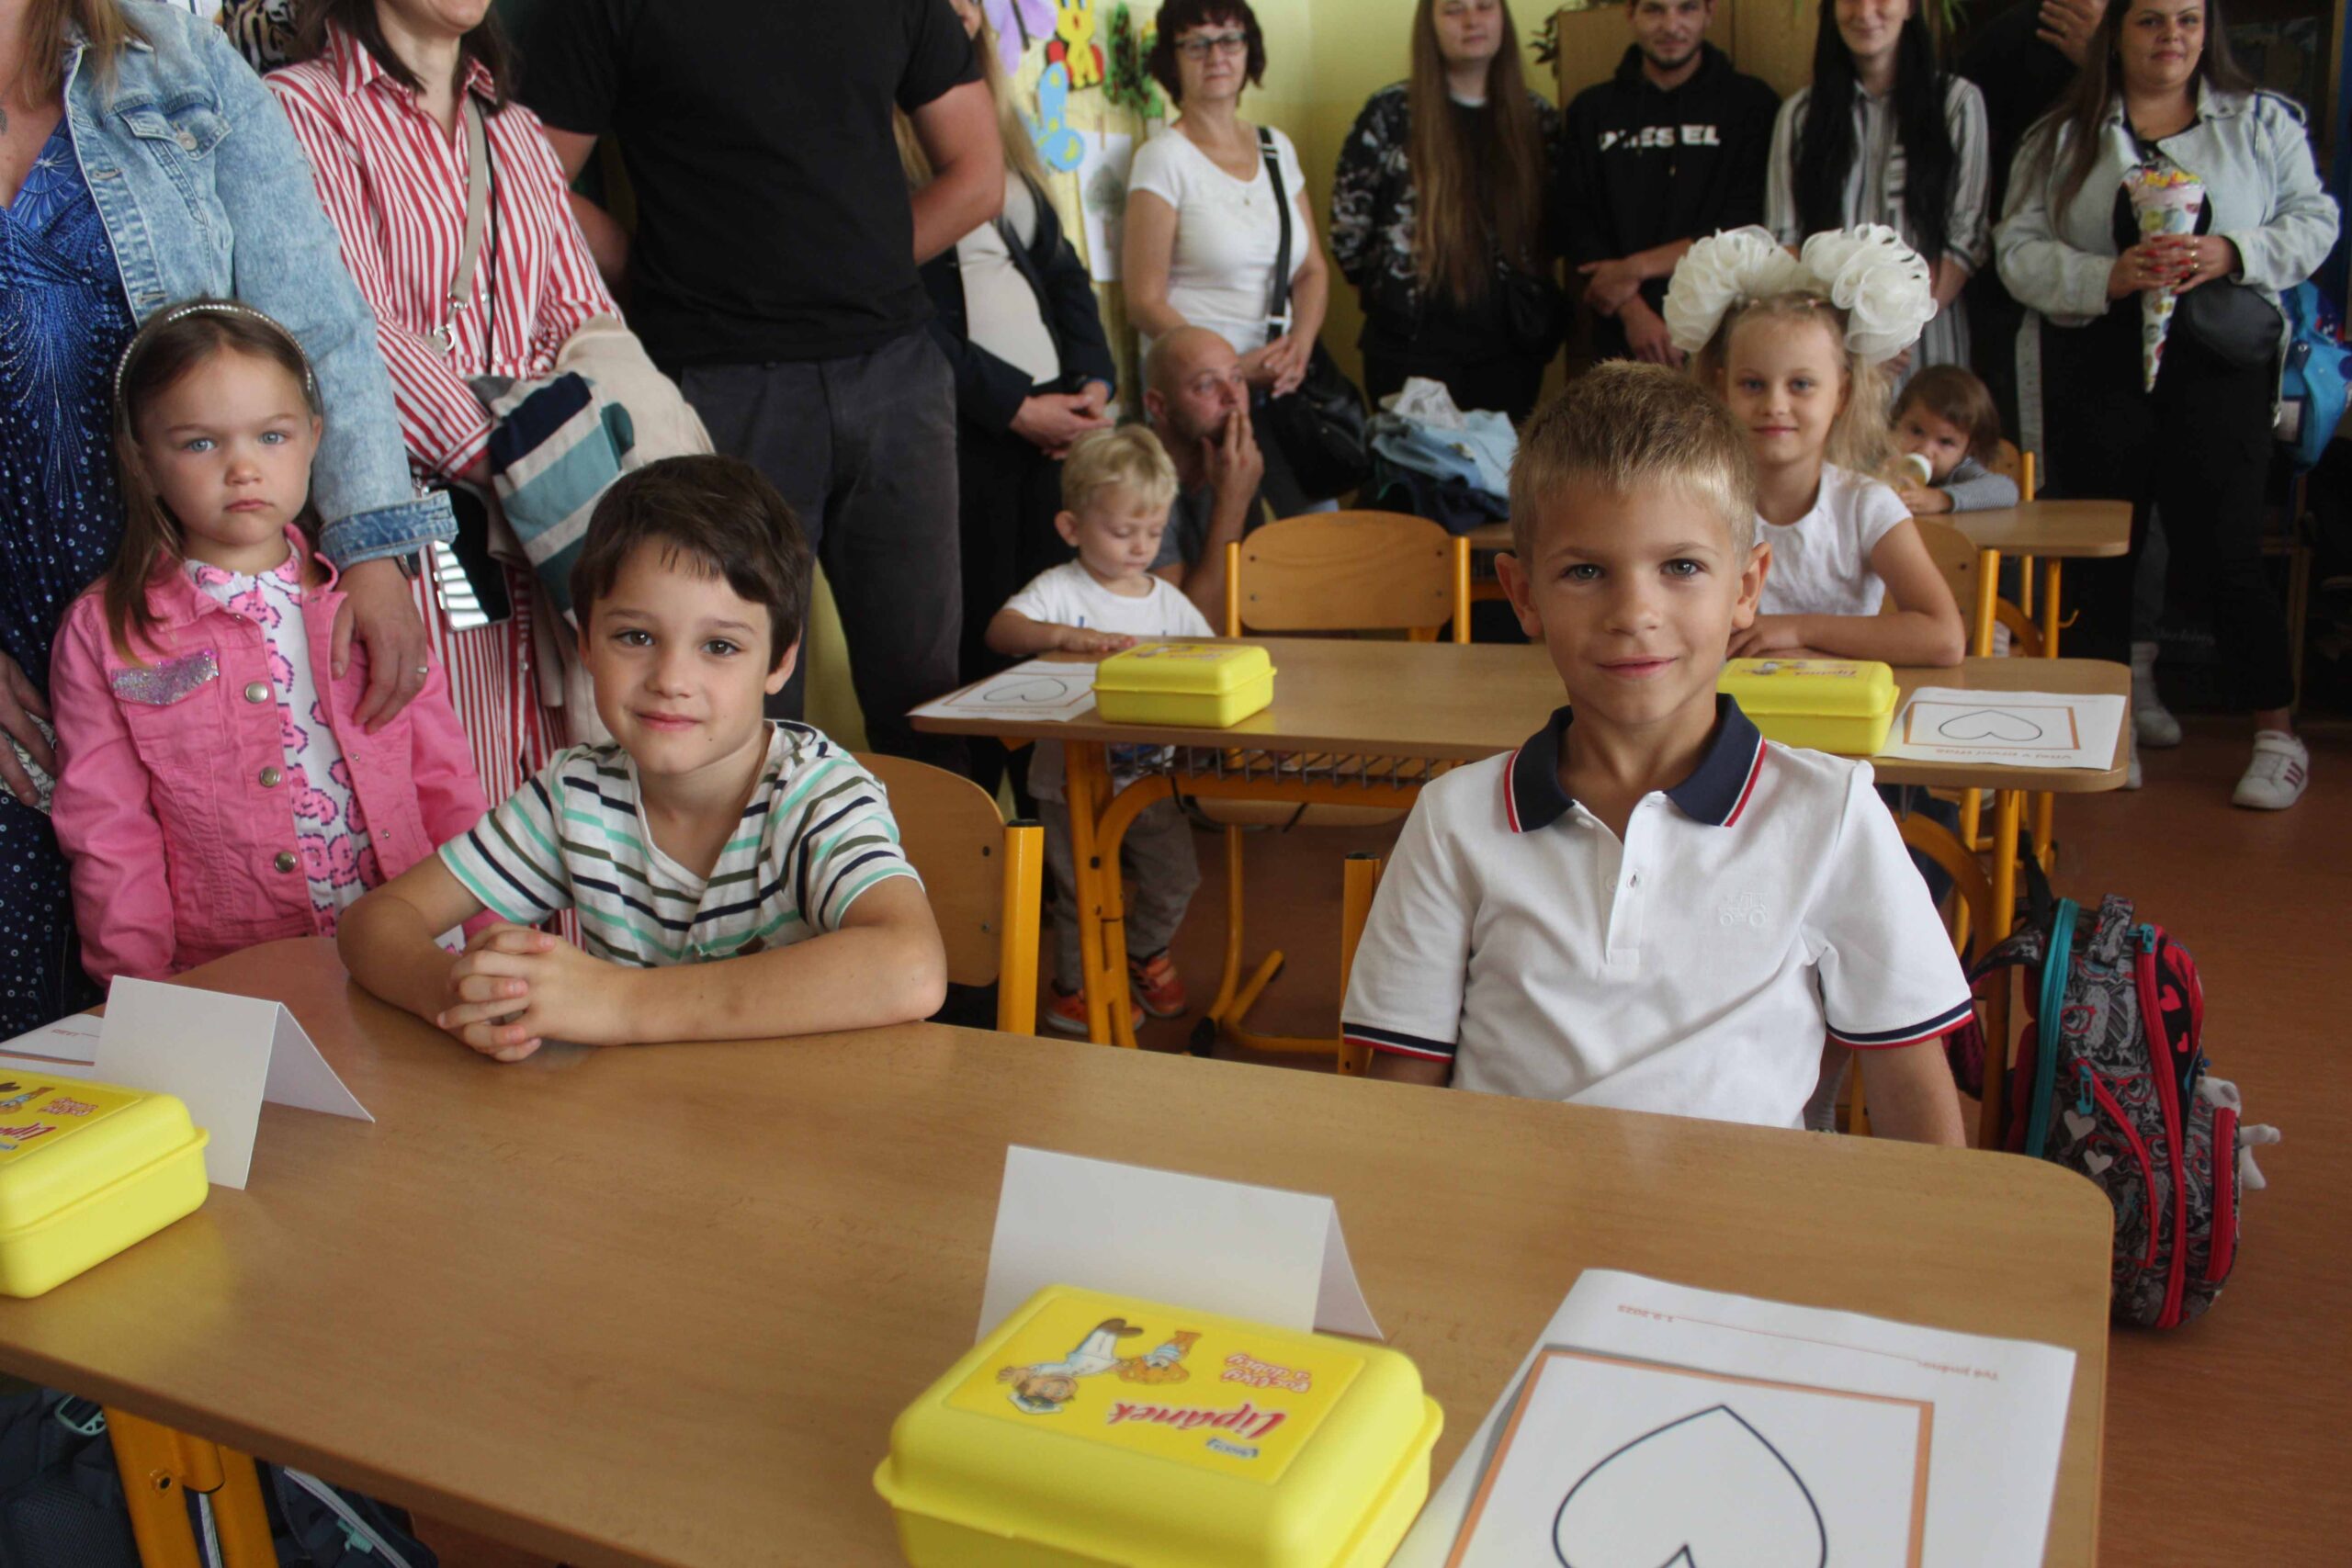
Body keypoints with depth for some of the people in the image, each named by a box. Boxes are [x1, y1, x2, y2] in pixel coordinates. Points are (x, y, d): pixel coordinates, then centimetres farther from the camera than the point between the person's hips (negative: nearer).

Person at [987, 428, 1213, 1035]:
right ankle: (1074, 988, 28)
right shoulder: (1059, 589, -11)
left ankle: (1144, 952, 41)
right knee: (1084, 888, 3)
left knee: (1174, 877, 10)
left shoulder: (1167, 600, 5)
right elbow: (1001, 629, -28)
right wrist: (1067, 635, -43)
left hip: (1147, 774, 5)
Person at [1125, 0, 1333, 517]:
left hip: (1286, 389, 6)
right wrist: (1233, 369, -15)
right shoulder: (1163, 157, -3)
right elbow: (1145, 304, -8)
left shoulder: (1276, 147, 14)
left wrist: (1299, 344, -4)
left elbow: (1313, 270, 16)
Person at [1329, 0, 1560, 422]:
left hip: (1510, 343, 3)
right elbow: (1347, 228, 0)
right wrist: (1390, 287, 7)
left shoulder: (1538, 118, 9)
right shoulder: (1391, 114, -2)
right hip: (1415, 343, -3)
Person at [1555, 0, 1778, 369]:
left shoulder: (1751, 103, 6)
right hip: (1621, 342, 2)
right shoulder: (1592, 110, 13)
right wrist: (1633, 310, -11)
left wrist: (1637, 268, -8)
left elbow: (1748, 227, -4)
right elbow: (1575, 226, 3)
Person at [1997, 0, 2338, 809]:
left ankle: (2276, 734, 9)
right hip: (2096, 367, 1)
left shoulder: (2263, 121, 11)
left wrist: (2234, 254, -12)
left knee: (2223, 549, -5)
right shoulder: (2063, 136, 9)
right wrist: (2110, 276, -16)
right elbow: (2020, 251, 0)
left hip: (2222, 363, -1)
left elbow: (2314, 219, 8)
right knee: (2101, 548, 5)